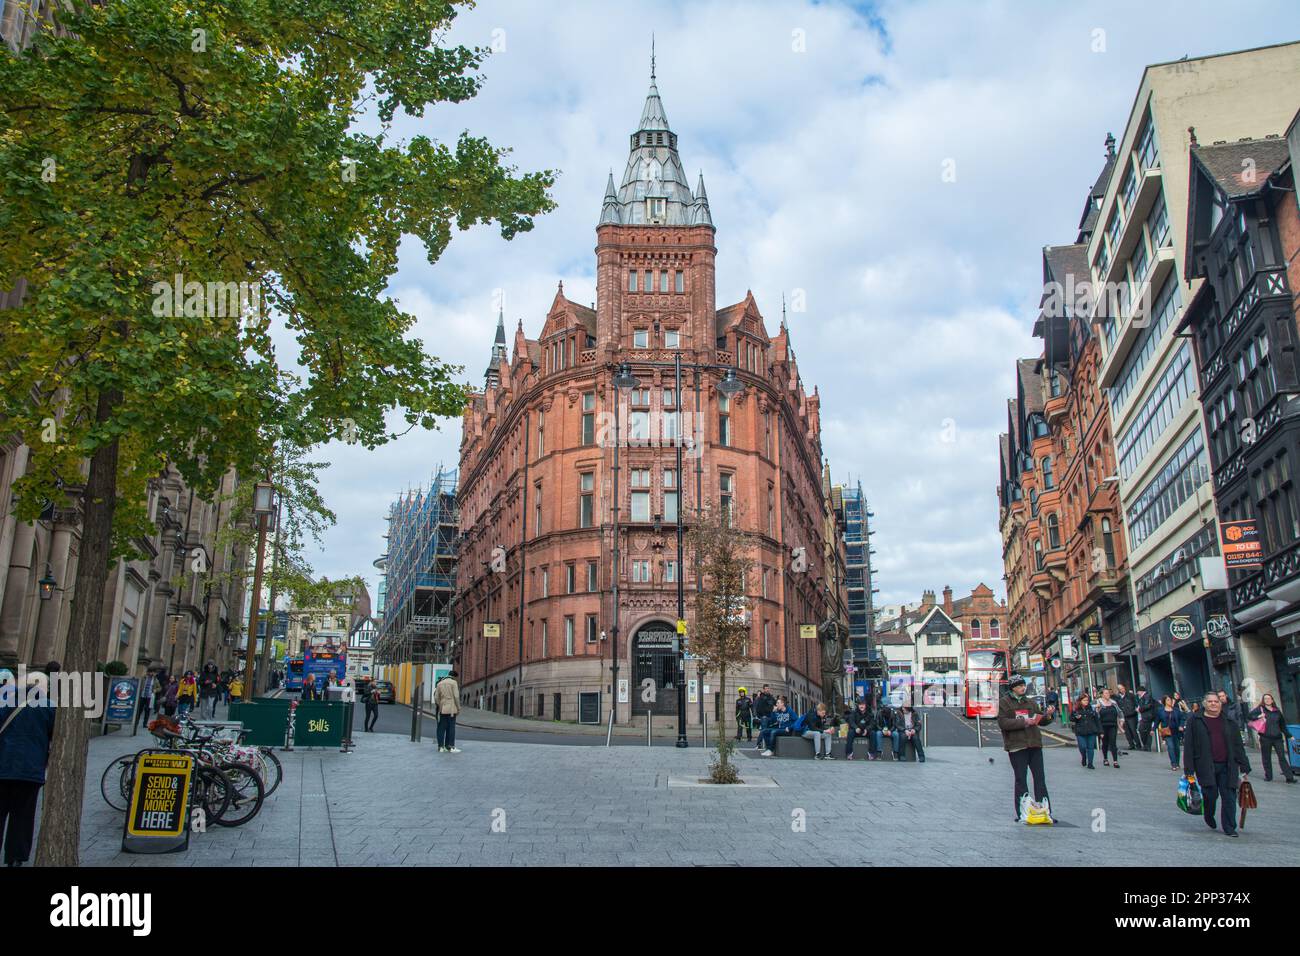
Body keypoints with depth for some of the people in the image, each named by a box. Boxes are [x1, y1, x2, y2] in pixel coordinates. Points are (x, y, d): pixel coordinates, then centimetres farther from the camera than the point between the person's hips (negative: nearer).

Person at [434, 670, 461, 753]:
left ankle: (441, 747, 5)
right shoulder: (453, 682, -3)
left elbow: (436, 698, 8)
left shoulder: (440, 683, 12)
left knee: (442, 728, 5)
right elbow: (456, 696, -8)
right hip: (451, 709, -5)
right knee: (451, 728, -4)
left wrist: (440, 706, 17)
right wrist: (458, 708, -2)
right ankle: (451, 747, -6)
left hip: (442, 709, 5)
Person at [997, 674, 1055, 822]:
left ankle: (1045, 812, 12)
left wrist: (1047, 715, -7)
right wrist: (1024, 722, -17)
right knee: (1021, 780, -1)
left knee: (1040, 778, 6)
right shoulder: (1004, 702, -1)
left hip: (1034, 744, 5)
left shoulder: (1031, 702, 15)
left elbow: (1040, 719, 15)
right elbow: (1003, 723, -11)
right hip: (1017, 746, -5)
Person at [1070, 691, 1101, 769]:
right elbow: (1071, 719, 7)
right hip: (1080, 732, -1)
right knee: (1082, 747, -7)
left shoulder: (1091, 708, 2)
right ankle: (1083, 758, 25)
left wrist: (1099, 730, 4)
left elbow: (1097, 720, 6)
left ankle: (1090, 763, 12)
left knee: (1090, 747, 3)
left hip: (1091, 731, 1)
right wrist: (1076, 718, -15)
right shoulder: (1075, 709, -1)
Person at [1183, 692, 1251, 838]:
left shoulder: (1229, 722, 13)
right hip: (1205, 765, -3)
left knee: (1229, 797, -2)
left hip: (1226, 766, 3)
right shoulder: (1195, 720, 4)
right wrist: (1189, 769, -5)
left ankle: (1229, 828, 9)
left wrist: (1244, 767, 8)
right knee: (1211, 794, -5)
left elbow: (1238, 746, 14)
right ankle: (1209, 817, 25)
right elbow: (1188, 745, 0)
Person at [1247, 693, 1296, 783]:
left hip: (1277, 738, 2)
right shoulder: (1260, 709, 3)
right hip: (1265, 738, -2)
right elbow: (1249, 716, -1)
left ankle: (1289, 777, -1)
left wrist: (1288, 735, 20)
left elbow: (1283, 725, 20)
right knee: (1266, 758, 4)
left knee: (1282, 757, -1)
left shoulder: (1277, 711, 13)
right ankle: (1268, 776, 13)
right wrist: (1258, 717, -16)